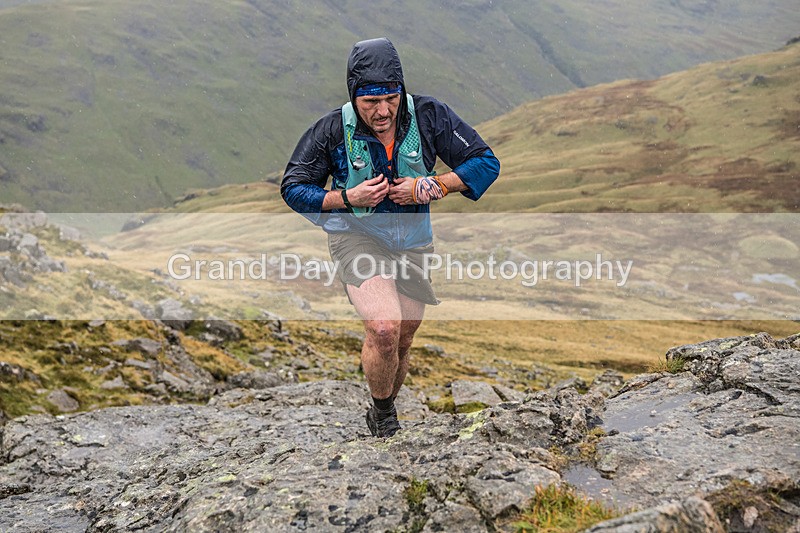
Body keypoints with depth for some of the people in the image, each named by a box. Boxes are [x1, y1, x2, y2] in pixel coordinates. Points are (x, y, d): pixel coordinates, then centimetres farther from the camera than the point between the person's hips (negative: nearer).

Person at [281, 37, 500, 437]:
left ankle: (384, 412, 42)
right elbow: (293, 187, -6)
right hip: (357, 236, -3)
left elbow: (486, 163, -7)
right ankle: (382, 416, 3)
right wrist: (348, 198, -22)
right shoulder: (333, 129, -16)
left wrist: (431, 186, -21)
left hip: (412, 241, 3)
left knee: (402, 343, 13)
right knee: (384, 329, -25)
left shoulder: (428, 116, -13)